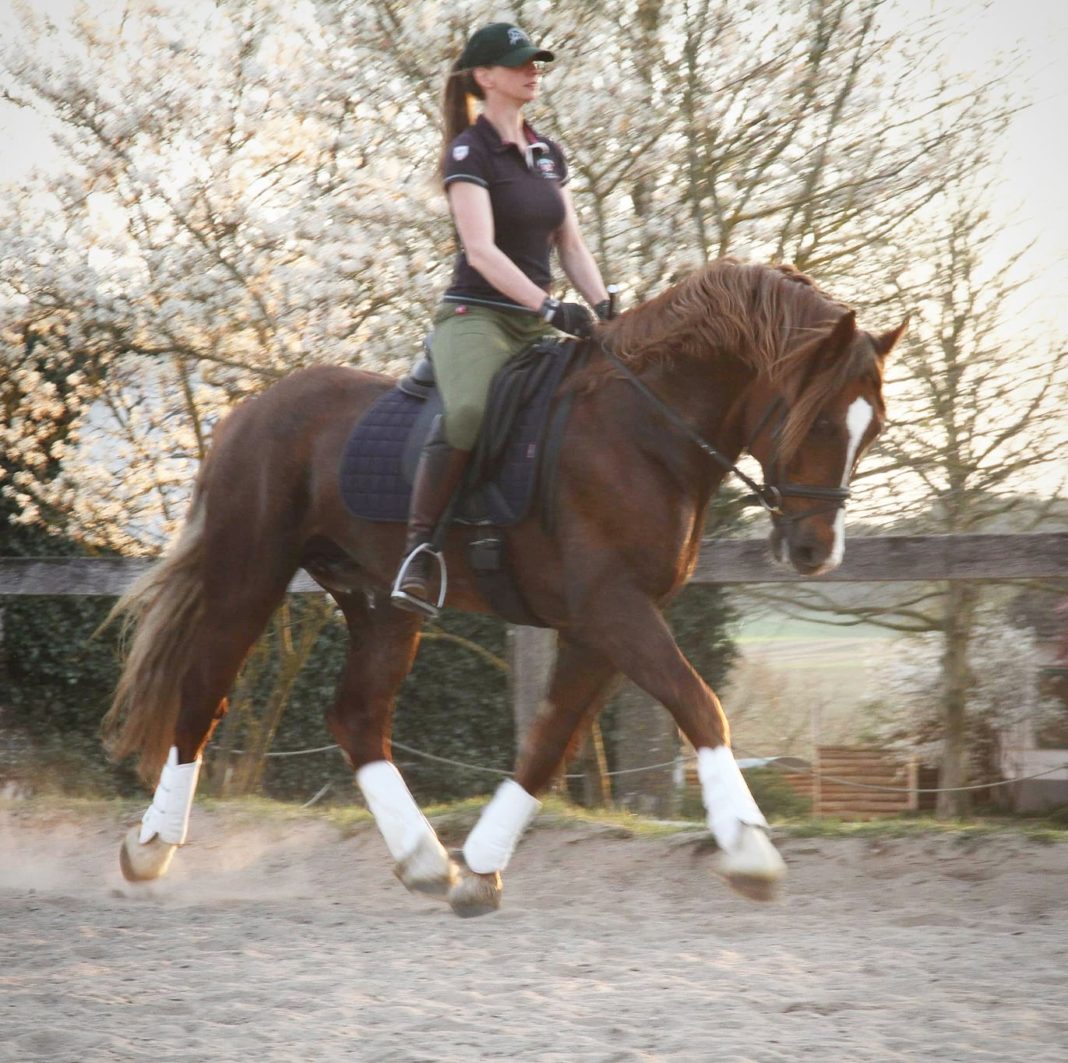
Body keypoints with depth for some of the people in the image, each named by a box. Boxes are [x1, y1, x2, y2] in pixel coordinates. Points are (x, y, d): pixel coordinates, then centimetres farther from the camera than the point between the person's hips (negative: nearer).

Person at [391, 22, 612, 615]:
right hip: (477, 316, -8)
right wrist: (548, 306, -27)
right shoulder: (470, 152, -6)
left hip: (534, 325, 8)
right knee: (469, 412, -36)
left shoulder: (548, 154, 16)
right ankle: (419, 548, -28)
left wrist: (602, 306, -2)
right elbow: (481, 249, -18)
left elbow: (572, 245, 16)